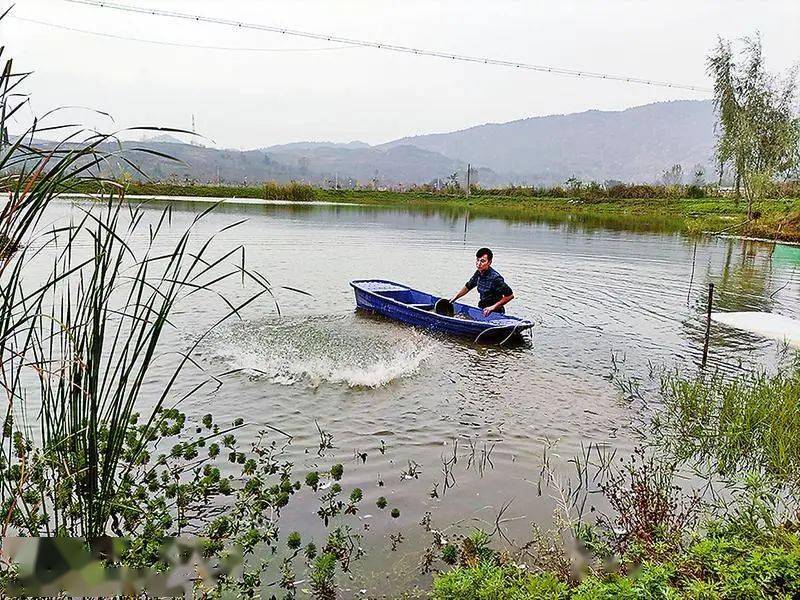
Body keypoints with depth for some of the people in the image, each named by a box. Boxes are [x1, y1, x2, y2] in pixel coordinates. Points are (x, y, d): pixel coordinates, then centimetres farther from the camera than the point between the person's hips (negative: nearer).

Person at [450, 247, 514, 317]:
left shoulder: (495, 277, -21)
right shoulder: (478, 273, 2)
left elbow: (510, 296, -20)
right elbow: (467, 287, 22)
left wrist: (493, 307, -20)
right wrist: (455, 297, 15)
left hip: (495, 313, -7)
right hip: (483, 310, 7)